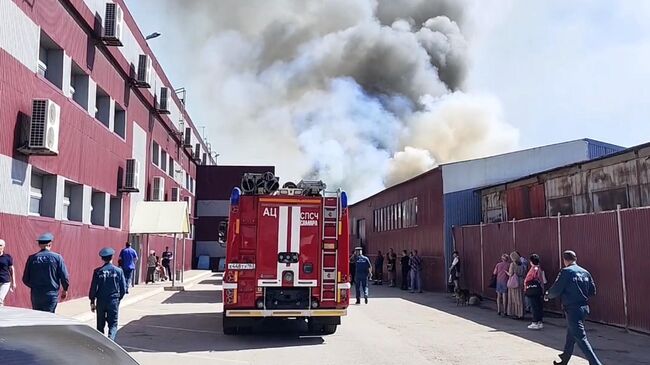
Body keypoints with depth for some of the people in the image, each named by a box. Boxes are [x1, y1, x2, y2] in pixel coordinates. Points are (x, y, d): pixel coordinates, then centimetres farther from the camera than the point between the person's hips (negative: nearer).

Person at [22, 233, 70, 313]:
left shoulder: (32, 258, -1)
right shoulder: (57, 257, -6)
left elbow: (25, 279, 4)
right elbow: (64, 277, -6)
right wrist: (65, 290, 11)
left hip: (36, 295, 2)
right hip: (51, 295, -2)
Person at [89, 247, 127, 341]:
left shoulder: (98, 271, -5)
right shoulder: (118, 271, -5)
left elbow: (93, 288, -4)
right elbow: (123, 288, -1)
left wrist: (92, 302, 6)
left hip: (101, 301, 1)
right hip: (114, 301, -1)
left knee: (100, 325, 15)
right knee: (113, 324, 5)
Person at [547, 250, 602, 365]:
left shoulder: (566, 272, -12)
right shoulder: (585, 272, 7)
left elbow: (556, 291, -13)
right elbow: (592, 291, 11)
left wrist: (548, 294, 8)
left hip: (572, 309, -8)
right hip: (584, 307, 8)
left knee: (581, 338, -6)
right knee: (570, 335, 21)